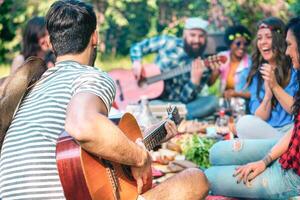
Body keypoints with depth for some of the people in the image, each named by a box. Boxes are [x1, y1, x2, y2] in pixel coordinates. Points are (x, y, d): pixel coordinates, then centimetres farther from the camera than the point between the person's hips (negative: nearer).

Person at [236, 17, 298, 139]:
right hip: (266, 134, 5)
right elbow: (259, 119, 5)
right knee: (245, 123, -27)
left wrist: (275, 86, -13)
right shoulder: (257, 75, 12)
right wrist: (268, 94, -13)